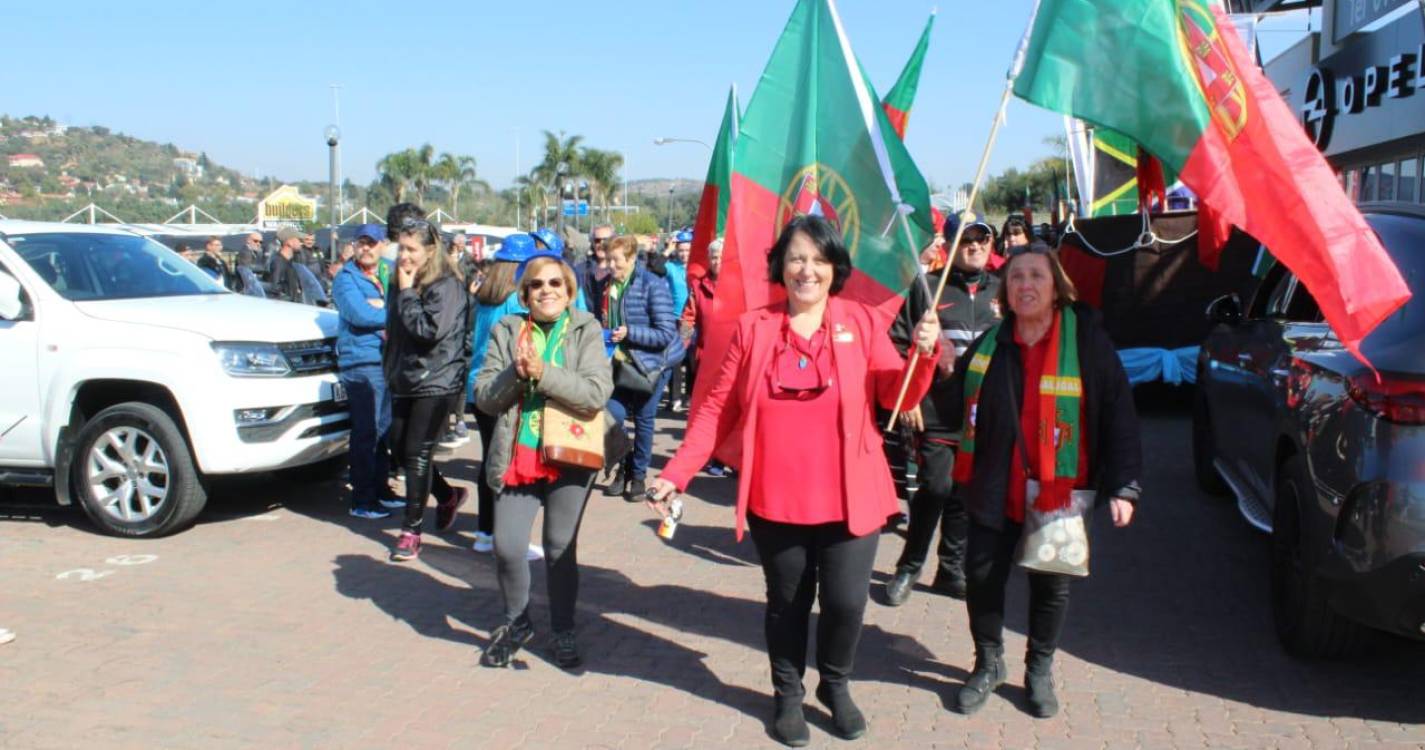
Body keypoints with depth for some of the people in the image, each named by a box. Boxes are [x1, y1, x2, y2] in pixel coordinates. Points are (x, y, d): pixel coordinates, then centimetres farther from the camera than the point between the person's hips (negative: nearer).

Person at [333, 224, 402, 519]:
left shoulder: (389, 274, 17)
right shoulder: (346, 278, -2)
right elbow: (359, 315, -18)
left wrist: (381, 307, -12)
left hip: (389, 360, 6)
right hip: (361, 362, -6)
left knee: (384, 429, 12)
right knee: (366, 431, -6)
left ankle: (380, 489, 23)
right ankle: (361, 500, -1)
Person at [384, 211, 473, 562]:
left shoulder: (446, 285, -13)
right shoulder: (402, 281, 10)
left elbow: (430, 330, -23)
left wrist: (407, 293, -18)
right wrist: (391, 368, 13)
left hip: (436, 382, -8)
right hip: (405, 380, 8)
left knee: (417, 454, -5)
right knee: (400, 448, 11)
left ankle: (411, 531, 5)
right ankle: (448, 495, 34)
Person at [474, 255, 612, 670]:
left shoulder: (586, 331, 0)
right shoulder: (507, 330, 6)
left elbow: (597, 393, -13)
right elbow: (484, 396, 1)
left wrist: (543, 372, -21)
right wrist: (516, 373, -16)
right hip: (517, 456, 2)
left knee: (561, 549, 5)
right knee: (507, 547, -1)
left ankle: (563, 631, 25)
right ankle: (517, 622, 25)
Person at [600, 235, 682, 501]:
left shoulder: (653, 286, -17)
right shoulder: (609, 285, 2)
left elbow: (666, 334, -19)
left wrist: (629, 332, -25)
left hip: (651, 363, -5)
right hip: (621, 361, 5)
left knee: (643, 420, 5)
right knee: (613, 414, -4)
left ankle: (638, 475, 23)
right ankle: (624, 467, 20)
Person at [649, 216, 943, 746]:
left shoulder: (861, 322, 0)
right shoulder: (753, 328, 0)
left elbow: (899, 396, -4)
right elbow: (718, 409, 0)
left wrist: (924, 355, -23)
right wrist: (676, 473, -7)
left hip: (850, 498, 0)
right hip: (777, 501, 0)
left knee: (846, 602, 4)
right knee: (786, 603, 14)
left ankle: (836, 685, 33)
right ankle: (788, 694, 37)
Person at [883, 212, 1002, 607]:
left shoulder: (1001, 291, 11)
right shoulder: (928, 287, 1)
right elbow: (898, 344, -1)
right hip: (935, 411, -3)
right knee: (935, 489, -7)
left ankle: (952, 570, 25)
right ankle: (909, 566, 13)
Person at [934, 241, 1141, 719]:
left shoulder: (1087, 341, -7)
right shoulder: (988, 345, 4)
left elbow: (1119, 416, -6)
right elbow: (954, 414, 5)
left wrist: (1123, 486, -11)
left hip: (1059, 493, -2)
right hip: (994, 491, 3)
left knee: (1051, 584, 11)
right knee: (982, 577, 7)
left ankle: (1039, 671, 33)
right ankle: (989, 664, 30)